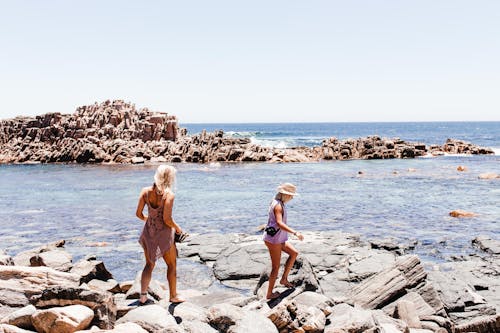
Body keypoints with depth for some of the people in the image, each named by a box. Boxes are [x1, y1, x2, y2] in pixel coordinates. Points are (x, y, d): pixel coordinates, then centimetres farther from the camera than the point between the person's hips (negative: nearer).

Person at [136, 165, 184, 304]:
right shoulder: (169, 195, -19)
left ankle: (143, 296, 13)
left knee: (149, 264, 18)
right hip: (164, 232, -4)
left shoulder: (145, 191, -5)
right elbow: (167, 219, -21)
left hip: (148, 231, 4)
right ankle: (173, 296, 26)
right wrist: (177, 228, -2)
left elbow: (138, 213, -2)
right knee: (172, 265, 16)